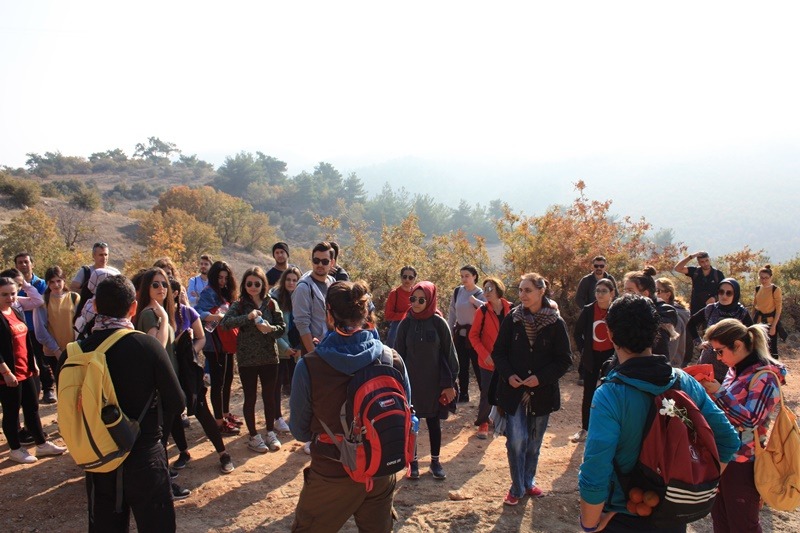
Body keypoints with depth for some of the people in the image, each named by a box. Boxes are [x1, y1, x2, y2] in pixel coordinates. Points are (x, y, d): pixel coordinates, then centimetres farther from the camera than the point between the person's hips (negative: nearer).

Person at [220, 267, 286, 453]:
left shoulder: (271, 304, 0)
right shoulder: (239, 305, -4)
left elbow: (282, 327, 1)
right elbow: (225, 322, -20)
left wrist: (270, 329, -20)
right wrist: (247, 317, -32)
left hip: (269, 358, 2)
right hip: (247, 359, -1)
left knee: (269, 397, 12)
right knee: (250, 398, 9)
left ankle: (270, 433, 29)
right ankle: (254, 436, 24)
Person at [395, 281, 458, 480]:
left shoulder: (439, 323, -7)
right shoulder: (406, 324, -3)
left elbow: (448, 354, -4)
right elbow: (400, 354, 2)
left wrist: (449, 384, -6)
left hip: (434, 382, -1)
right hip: (410, 381, 1)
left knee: (433, 421, 12)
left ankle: (435, 461, 27)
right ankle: (413, 461, 24)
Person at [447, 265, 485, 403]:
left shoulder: (480, 293, -9)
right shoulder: (457, 291, 3)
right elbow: (452, 313, 10)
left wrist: (474, 300, -31)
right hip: (460, 333, 5)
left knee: (477, 365, -1)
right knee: (462, 366, 13)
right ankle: (463, 394, 24)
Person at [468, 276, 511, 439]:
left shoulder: (511, 309, -2)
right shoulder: (482, 311, -8)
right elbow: (473, 335, -5)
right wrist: (485, 354, -15)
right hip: (488, 361, -2)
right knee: (487, 394, 1)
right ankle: (483, 423, 19)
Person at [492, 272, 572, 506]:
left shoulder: (556, 323, -8)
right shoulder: (512, 319, -5)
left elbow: (564, 360, -4)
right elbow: (498, 352, 2)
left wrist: (541, 378, -14)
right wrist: (508, 375, -13)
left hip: (542, 392, 0)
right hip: (513, 391, 0)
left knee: (534, 442, 14)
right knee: (516, 441, -5)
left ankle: (529, 482, 34)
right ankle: (517, 488, 13)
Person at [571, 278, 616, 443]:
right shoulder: (588, 310, -6)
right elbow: (577, 333, 5)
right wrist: (583, 350, 0)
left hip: (610, 355, -1)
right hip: (592, 356, 2)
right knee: (588, 394, 7)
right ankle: (584, 429, 17)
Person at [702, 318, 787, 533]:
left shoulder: (765, 376, -18)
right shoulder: (737, 369, 7)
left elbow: (751, 420, -24)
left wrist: (719, 392, -24)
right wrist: (711, 392, 1)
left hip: (743, 463, -8)